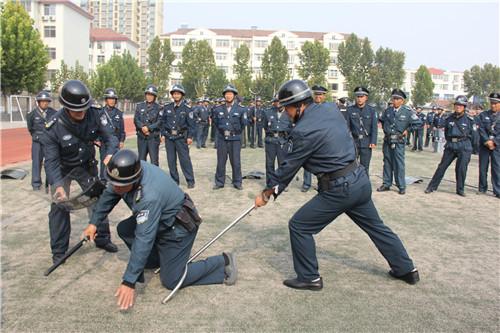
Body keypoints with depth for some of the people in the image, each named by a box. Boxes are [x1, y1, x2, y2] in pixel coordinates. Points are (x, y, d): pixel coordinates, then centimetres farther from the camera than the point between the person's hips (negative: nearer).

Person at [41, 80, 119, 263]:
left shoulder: (93, 114, -24)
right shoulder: (54, 127, -31)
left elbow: (109, 136, -15)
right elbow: (51, 160, -28)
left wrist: (110, 153, -36)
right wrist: (57, 185, -41)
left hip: (87, 165, 3)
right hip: (62, 168, -3)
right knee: (59, 205, -5)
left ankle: (102, 238, 29)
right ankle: (59, 250, 11)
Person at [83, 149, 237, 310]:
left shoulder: (149, 196, -39)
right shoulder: (127, 171, -17)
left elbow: (143, 240, -37)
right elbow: (109, 195, 3)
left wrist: (129, 282, -34)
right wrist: (94, 223, -2)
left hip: (179, 226, -8)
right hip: (159, 219, 8)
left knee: (171, 281, -4)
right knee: (123, 229, 3)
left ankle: (223, 262, 5)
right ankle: (158, 259, 16)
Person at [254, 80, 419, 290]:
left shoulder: (303, 131, -18)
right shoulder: (329, 109, 4)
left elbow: (288, 167, -9)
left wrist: (267, 194, 4)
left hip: (339, 190, -8)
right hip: (360, 179, 9)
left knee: (299, 226, 4)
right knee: (376, 226, 24)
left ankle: (309, 278, 15)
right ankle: (406, 269, 37)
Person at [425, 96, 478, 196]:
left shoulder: (469, 120, -2)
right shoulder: (449, 119, 5)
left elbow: (473, 135, 6)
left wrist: (466, 145, 12)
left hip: (464, 148, -2)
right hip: (450, 147, 2)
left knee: (461, 168, -1)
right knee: (442, 166, 3)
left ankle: (460, 190, 14)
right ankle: (432, 186, 9)